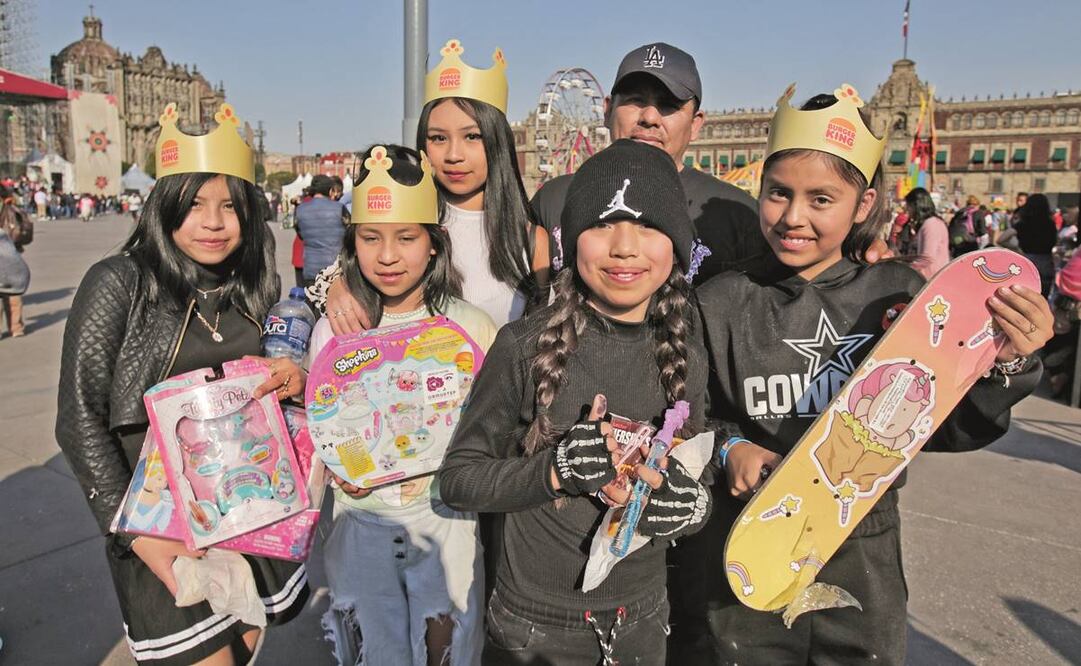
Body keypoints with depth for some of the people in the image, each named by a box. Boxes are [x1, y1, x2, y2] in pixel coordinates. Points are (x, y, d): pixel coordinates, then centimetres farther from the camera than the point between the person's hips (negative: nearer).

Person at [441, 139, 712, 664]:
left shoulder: (685, 356, -5)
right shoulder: (527, 345, -17)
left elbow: (688, 474, 7)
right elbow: (457, 478, -11)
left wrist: (691, 506, -15)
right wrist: (556, 470, -26)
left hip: (641, 615, 4)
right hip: (534, 619, -3)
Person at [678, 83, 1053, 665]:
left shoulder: (899, 295, -7)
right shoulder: (721, 304, -9)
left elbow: (942, 430, -2)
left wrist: (1002, 367, -17)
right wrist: (727, 448, -19)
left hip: (862, 564, 1)